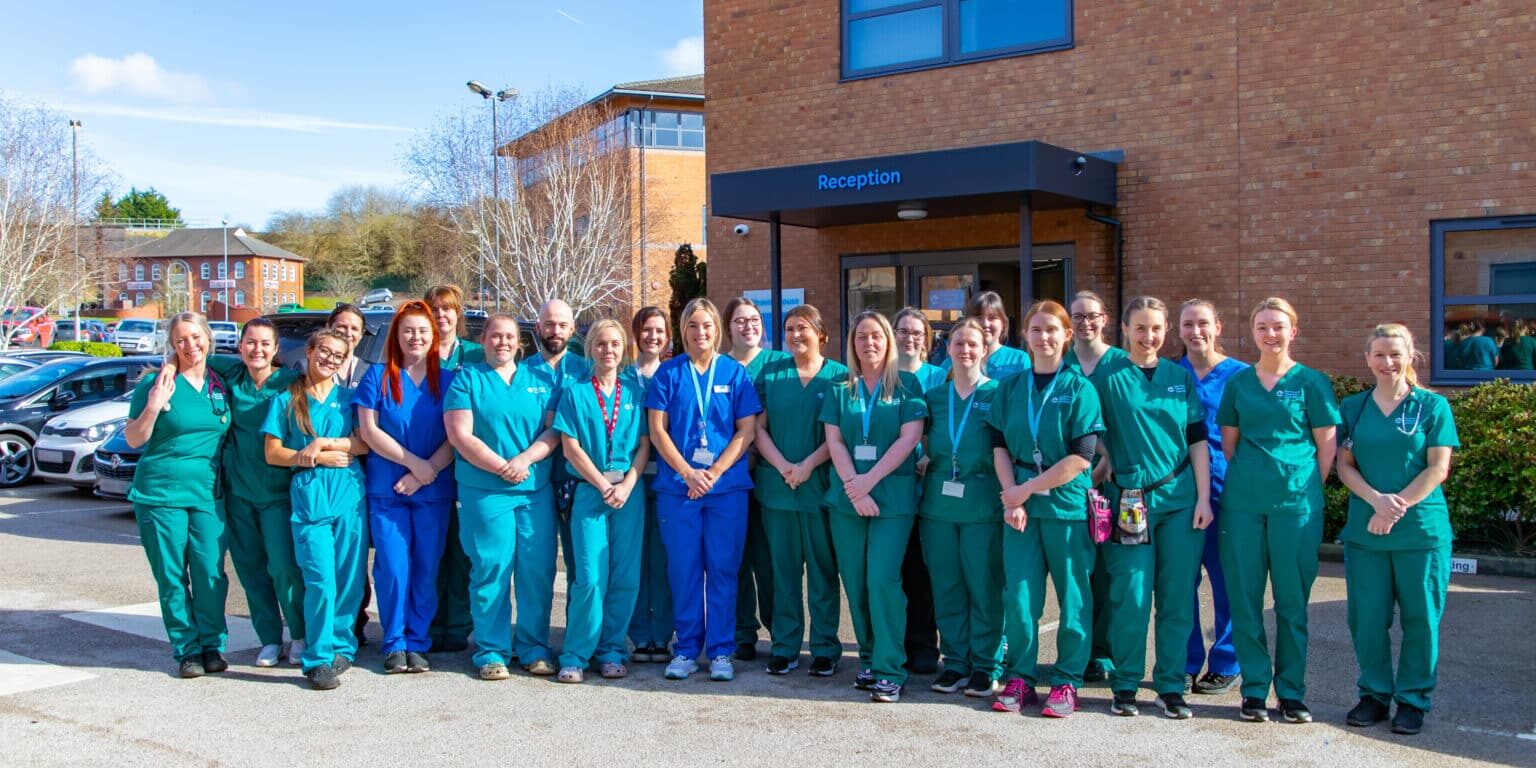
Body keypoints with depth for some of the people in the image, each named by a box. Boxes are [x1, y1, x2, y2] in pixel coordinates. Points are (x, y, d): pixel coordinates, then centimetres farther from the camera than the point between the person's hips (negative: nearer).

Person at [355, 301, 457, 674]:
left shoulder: (447, 380, 8)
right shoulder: (377, 377, 5)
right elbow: (369, 431, -3)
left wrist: (428, 471, -13)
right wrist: (414, 462, -11)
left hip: (434, 491, 1)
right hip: (386, 490, -1)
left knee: (426, 569, 3)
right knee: (393, 569, -2)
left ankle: (417, 643, 14)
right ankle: (394, 644, 11)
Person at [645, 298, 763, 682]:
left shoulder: (735, 373, 5)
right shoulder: (668, 373, 6)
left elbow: (746, 431, 1)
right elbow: (657, 430, 1)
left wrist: (714, 473, -10)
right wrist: (687, 472, -10)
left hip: (727, 486, 0)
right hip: (677, 486, 0)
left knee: (723, 569, 3)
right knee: (683, 569, 4)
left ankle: (721, 651, 12)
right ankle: (686, 649, 15)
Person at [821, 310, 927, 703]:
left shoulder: (906, 385, 3)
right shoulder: (841, 388, 10)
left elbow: (909, 438, -6)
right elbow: (834, 441, 3)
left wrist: (869, 480, -13)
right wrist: (854, 488, -9)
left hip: (893, 496, -3)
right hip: (846, 497, 3)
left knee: (882, 579, -12)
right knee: (855, 582, 5)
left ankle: (889, 670, -5)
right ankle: (869, 659, 18)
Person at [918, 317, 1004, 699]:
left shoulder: (998, 394, 2)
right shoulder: (933, 396, 12)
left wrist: (1007, 491, -8)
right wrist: (939, 466, 4)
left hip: (983, 503, -4)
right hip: (938, 502, 4)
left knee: (984, 587, -1)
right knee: (946, 588, 7)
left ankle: (985, 666, 10)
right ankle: (955, 663, 17)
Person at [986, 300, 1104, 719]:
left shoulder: (1079, 389, -2)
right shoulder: (1010, 388, 9)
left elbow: (1081, 456, -9)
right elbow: (1000, 447, 6)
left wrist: (1028, 489, -11)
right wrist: (1011, 496, -9)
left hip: (1067, 503, -3)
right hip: (1019, 504, 3)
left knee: (1073, 597, 3)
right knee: (1019, 595, 3)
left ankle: (1067, 682, 15)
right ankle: (1020, 677, 16)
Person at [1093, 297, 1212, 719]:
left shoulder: (1180, 377, 9)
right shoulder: (1106, 374, 2)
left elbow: (1197, 440, 8)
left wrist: (1203, 498, 1)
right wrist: (1107, 464, -6)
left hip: (1180, 497, 3)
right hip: (1129, 498, -2)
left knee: (1177, 596, 4)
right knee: (1130, 596, -3)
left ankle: (1171, 687, 15)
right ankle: (1124, 685, 11)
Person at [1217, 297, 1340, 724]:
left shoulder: (1311, 382, 2)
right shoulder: (1239, 382, 10)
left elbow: (1326, 445, 3)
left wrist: (1307, 488, -1)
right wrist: (1241, 481, 8)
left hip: (1296, 503, -2)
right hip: (1243, 503, 2)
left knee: (1292, 599, 4)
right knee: (1244, 597, 4)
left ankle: (1292, 692, 15)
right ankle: (1254, 689, 15)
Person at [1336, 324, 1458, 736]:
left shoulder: (1432, 406, 2)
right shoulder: (1353, 407, 8)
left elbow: (1438, 468, -4)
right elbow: (1345, 465, 4)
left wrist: (1397, 506, -14)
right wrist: (1377, 500, -14)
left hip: (1422, 531, -2)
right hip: (1364, 530, 2)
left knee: (1420, 617, 4)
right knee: (1367, 617, 5)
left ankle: (1413, 699, 17)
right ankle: (1375, 694, 21)